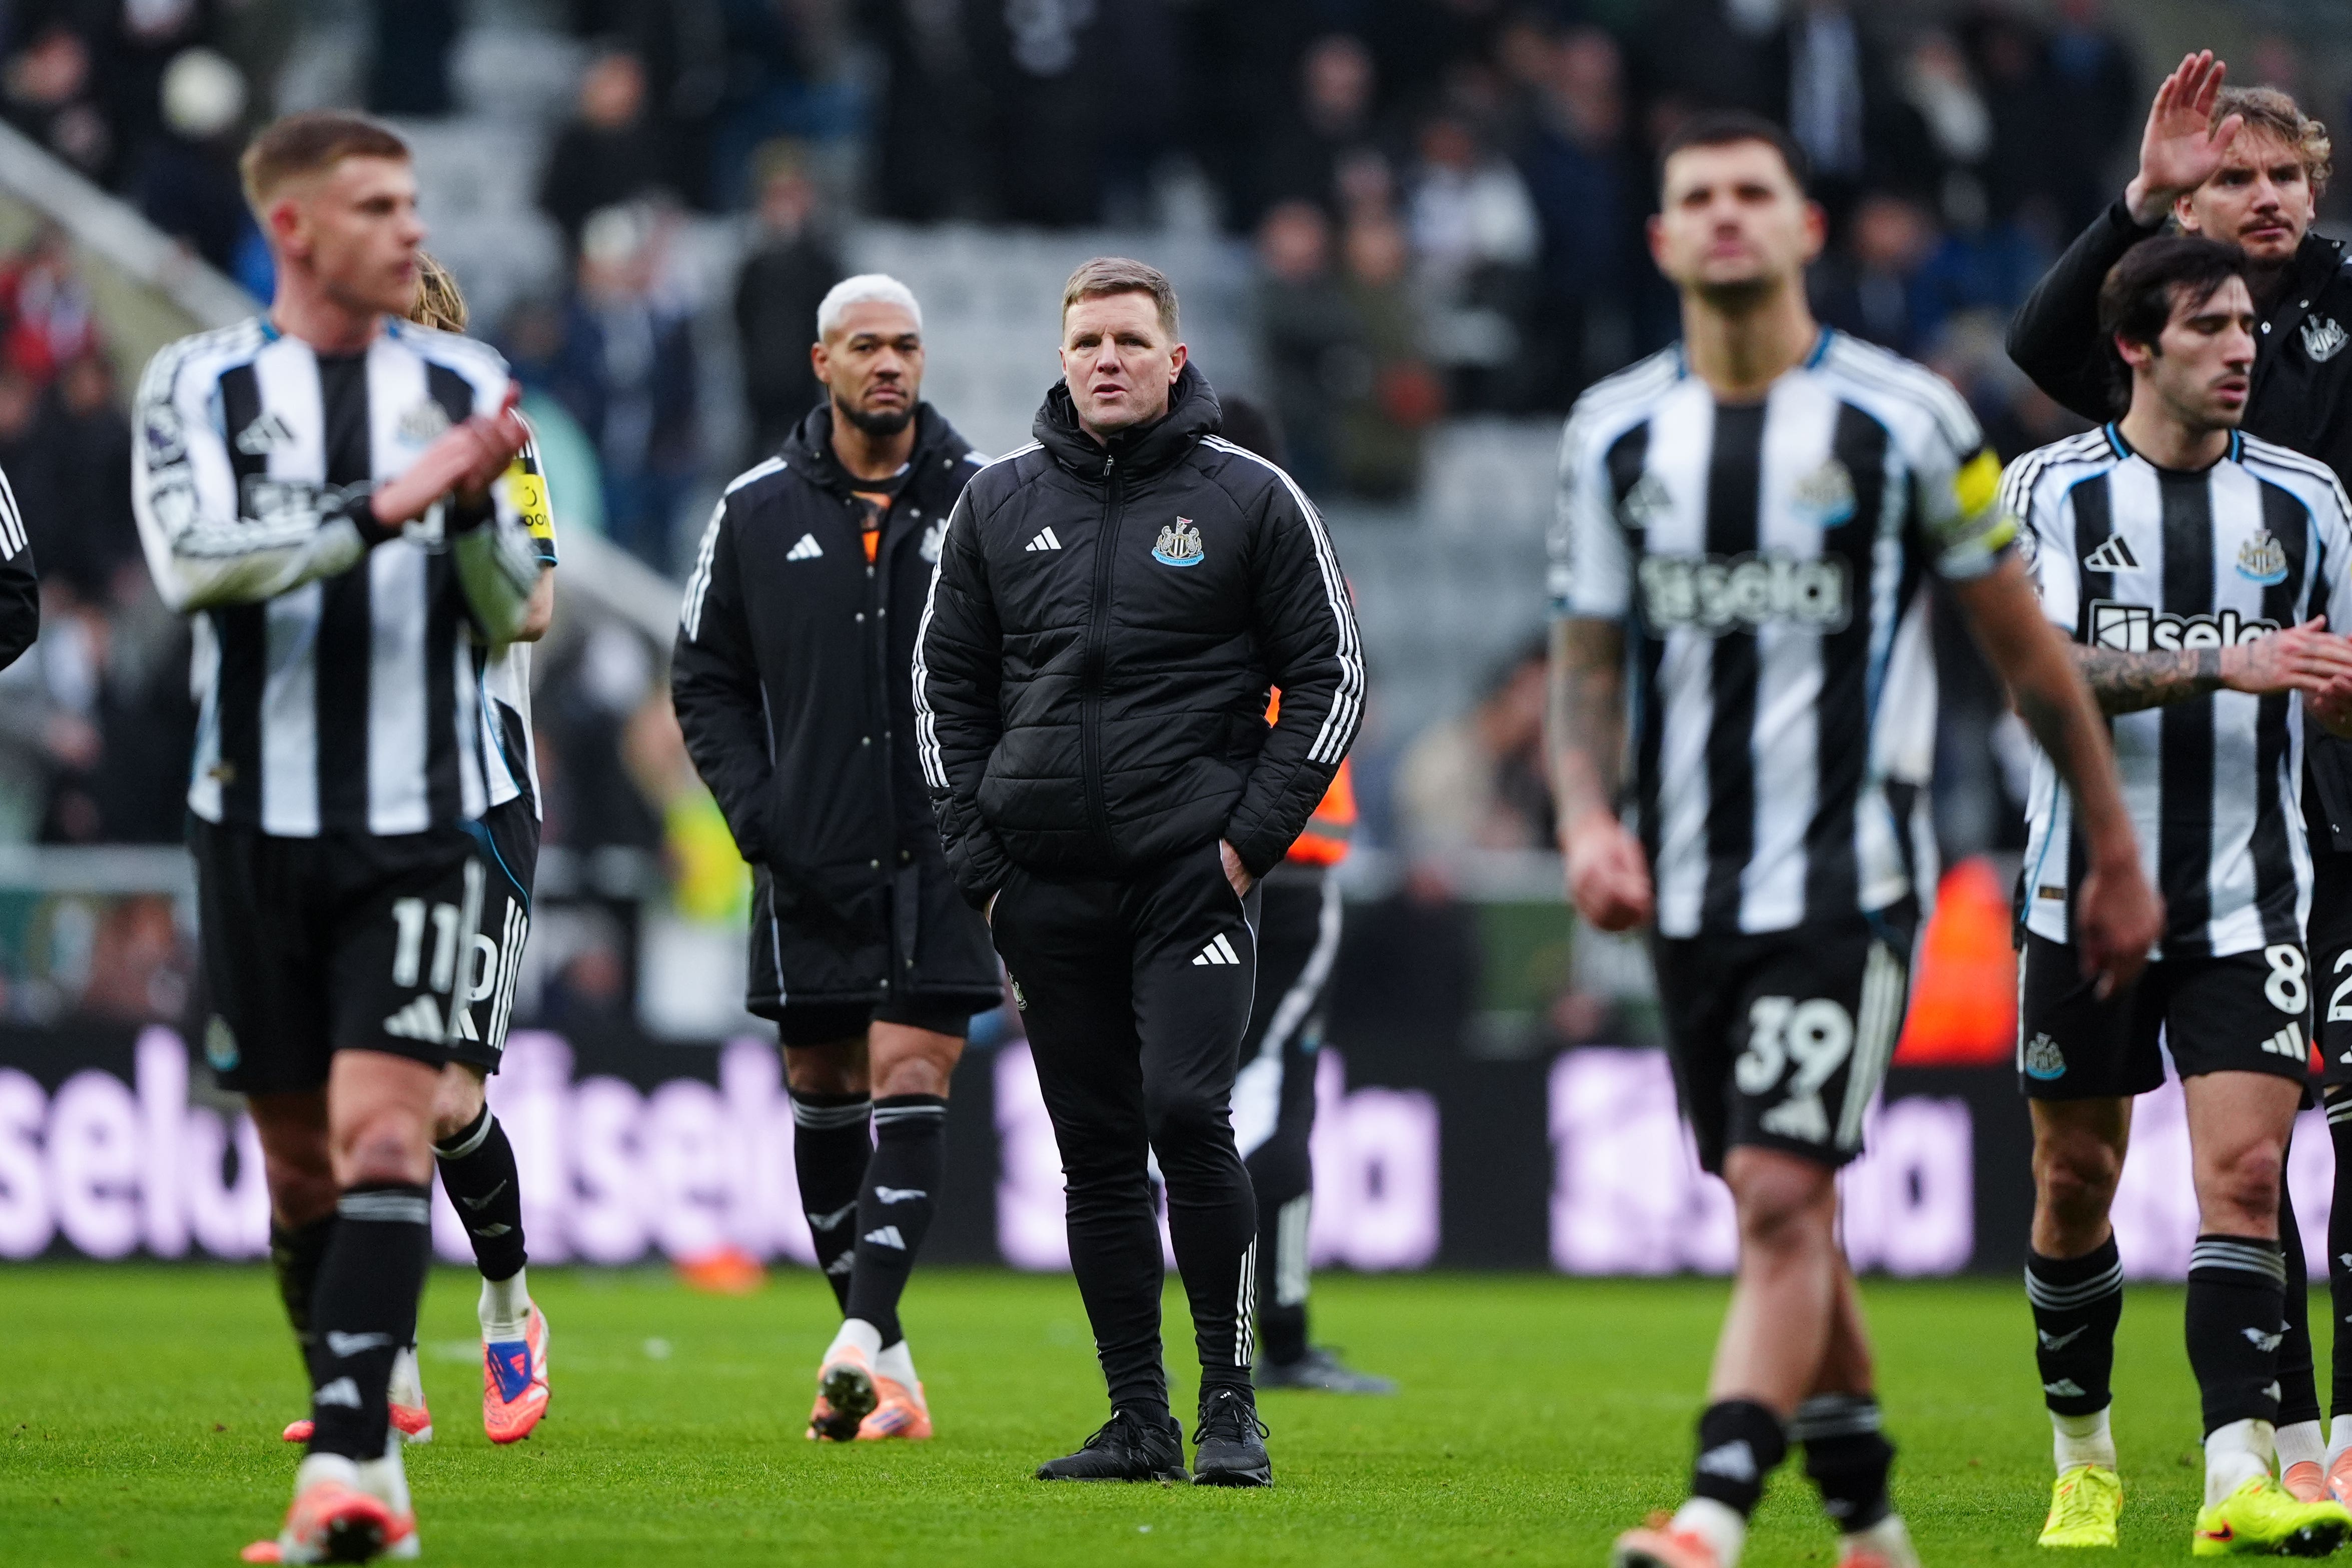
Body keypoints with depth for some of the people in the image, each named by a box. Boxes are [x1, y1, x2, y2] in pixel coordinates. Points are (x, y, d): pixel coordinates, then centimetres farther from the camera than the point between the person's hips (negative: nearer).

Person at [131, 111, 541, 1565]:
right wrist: (382, 506, -23)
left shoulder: (462, 387, 6)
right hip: (261, 826, 1)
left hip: (428, 827, -1)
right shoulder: (197, 385, 2)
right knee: (300, 1158, 7)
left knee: (384, 1128, -15)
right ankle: (367, 1431, 22)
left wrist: (475, 506, -14)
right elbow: (194, 562, -15)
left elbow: (512, 617, 6)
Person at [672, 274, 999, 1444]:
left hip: (941, 863, -2)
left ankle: (865, 1339, -20)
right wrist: (756, 813, -4)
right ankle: (882, 1356, 17)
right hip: (809, 866, 2)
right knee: (823, 1097, 6)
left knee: (909, 1086, -13)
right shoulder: (757, 512, 5)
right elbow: (704, 678, 9)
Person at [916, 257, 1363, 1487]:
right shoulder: (999, 504, 10)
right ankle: (1137, 1420, 9)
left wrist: (1256, 834, -6)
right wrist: (976, 856, 6)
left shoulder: (1250, 499, 1)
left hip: (1193, 872, -4)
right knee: (1096, 1150, 4)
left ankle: (1229, 1401, -7)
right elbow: (946, 680, 15)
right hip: (1045, 882, 4)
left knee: (1186, 1115, -17)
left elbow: (1329, 676, 3)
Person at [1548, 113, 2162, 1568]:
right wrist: (1587, 817, -8)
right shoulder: (1615, 433, 7)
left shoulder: (1904, 419, -3)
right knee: (1786, 1218, 11)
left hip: (1848, 884, -4)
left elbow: (2027, 647, 4)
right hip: (1690, 888, 4)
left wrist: (2117, 856, 9)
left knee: (1781, 1202, -17)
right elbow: (1589, 656, 12)